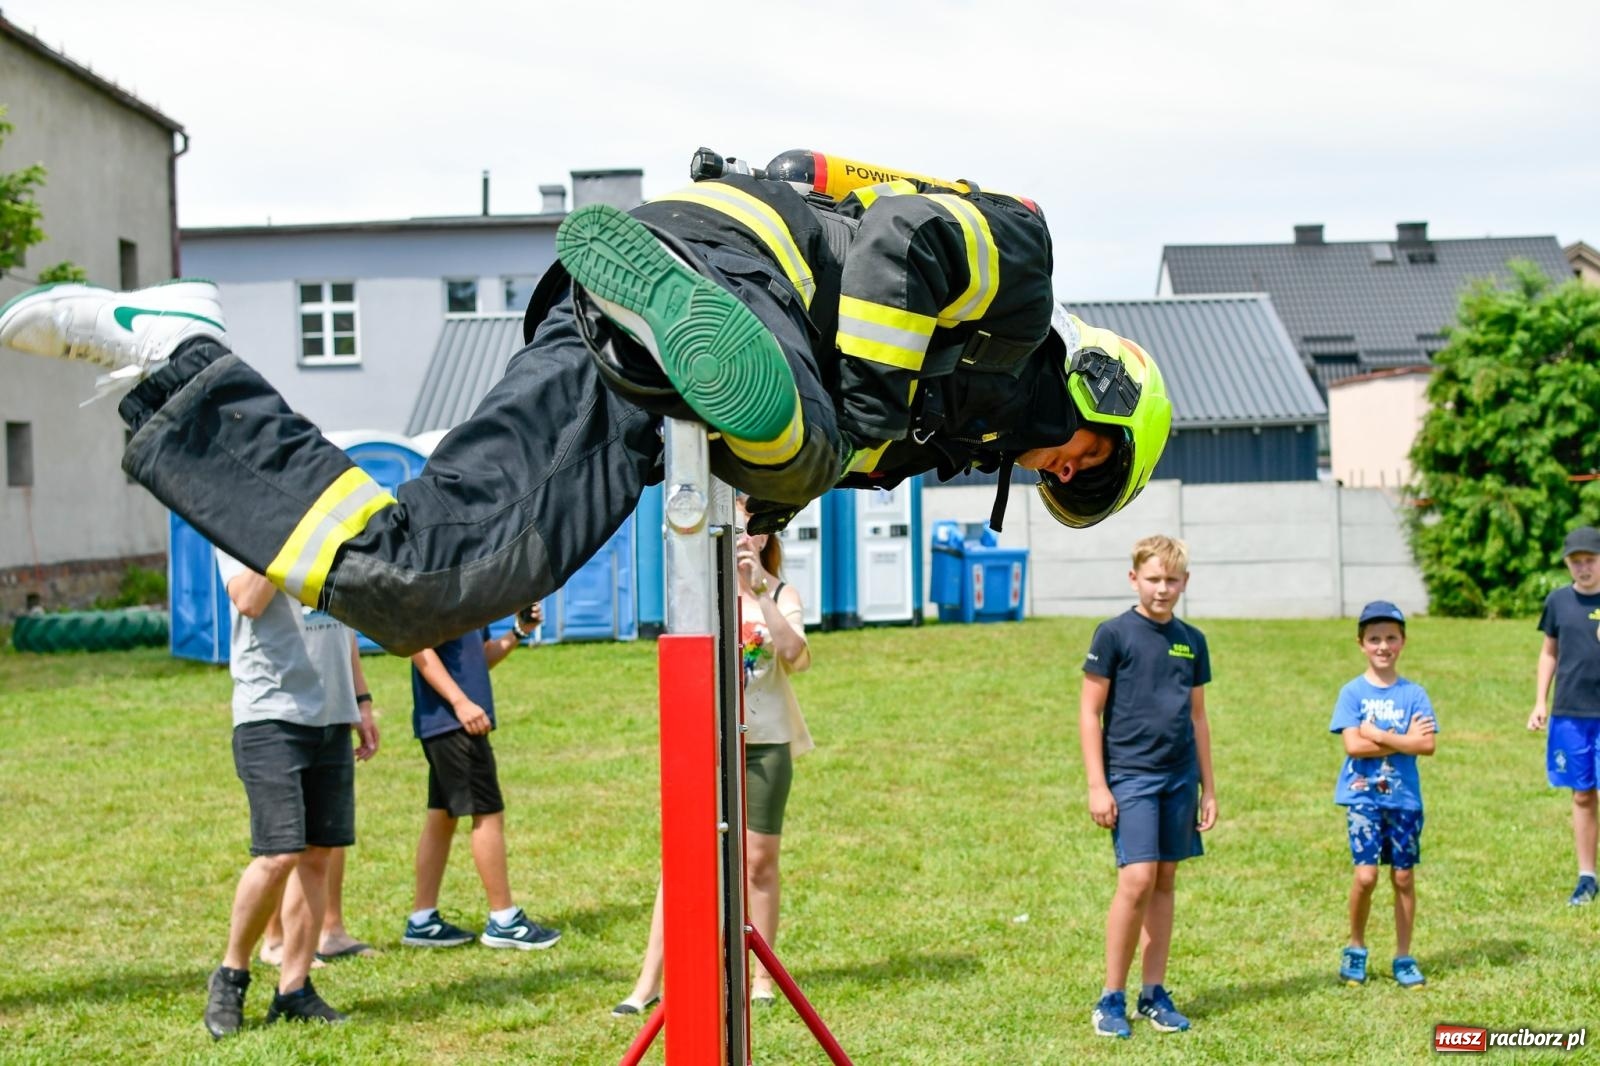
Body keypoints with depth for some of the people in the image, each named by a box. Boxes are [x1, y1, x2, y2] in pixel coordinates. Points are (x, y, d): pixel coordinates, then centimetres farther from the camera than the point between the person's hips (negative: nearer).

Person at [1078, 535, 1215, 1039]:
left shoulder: (1192, 641, 11)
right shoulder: (1115, 634, -5)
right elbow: (1090, 712, -4)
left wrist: (1208, 788, 16)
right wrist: (1096, 786, -9)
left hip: (1180, 777, 5)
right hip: (1130, 775, -5)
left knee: (1165, 882, 8)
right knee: (1137, 880, -13)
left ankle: (1154, 992, 16)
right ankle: (1111, 998, -2)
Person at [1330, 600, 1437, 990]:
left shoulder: (1413, 694, 3)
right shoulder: (1352, 693, 0)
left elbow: (1427, 744, -8)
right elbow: (1353, 745, -12)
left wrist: (1378, 735, -13)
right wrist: (1404, 740, -11)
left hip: (1404, 797, 2)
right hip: (1363, 796, -2)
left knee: (1403, 877, 6)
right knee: (1366, 874, -11)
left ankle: (1403, 958, 17)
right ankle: (1356, 948, 10)